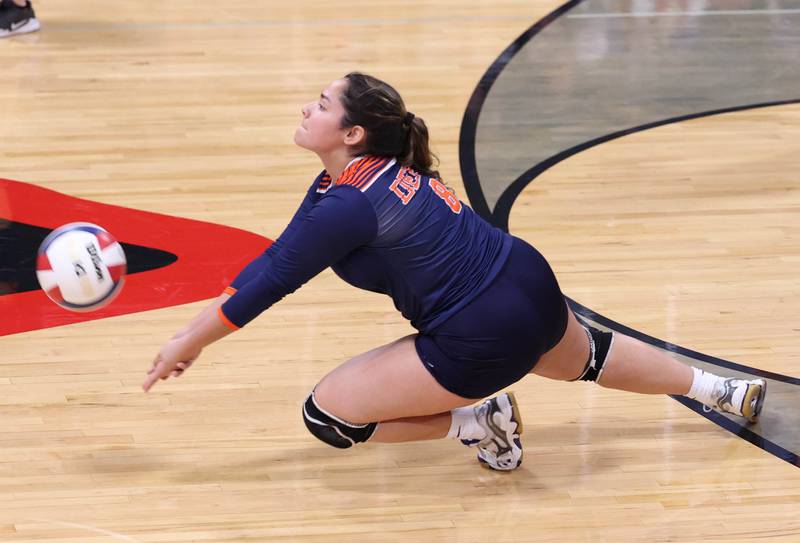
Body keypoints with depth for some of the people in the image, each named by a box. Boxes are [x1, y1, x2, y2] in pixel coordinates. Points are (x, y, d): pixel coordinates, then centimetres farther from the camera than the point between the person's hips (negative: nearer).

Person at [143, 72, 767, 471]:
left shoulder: (350, 205, -21)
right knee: (587, 355, 40)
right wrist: (199, 324, 11)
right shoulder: (349, 176, 6)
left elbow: (272, 281, -15)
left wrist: (186, 345, -4)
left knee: (326, 414, -4)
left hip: (485, 340, -9)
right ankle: (727, 390, 50)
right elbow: (274, 257, 10)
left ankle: (479, 423, 5)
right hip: (528, 283, 9)